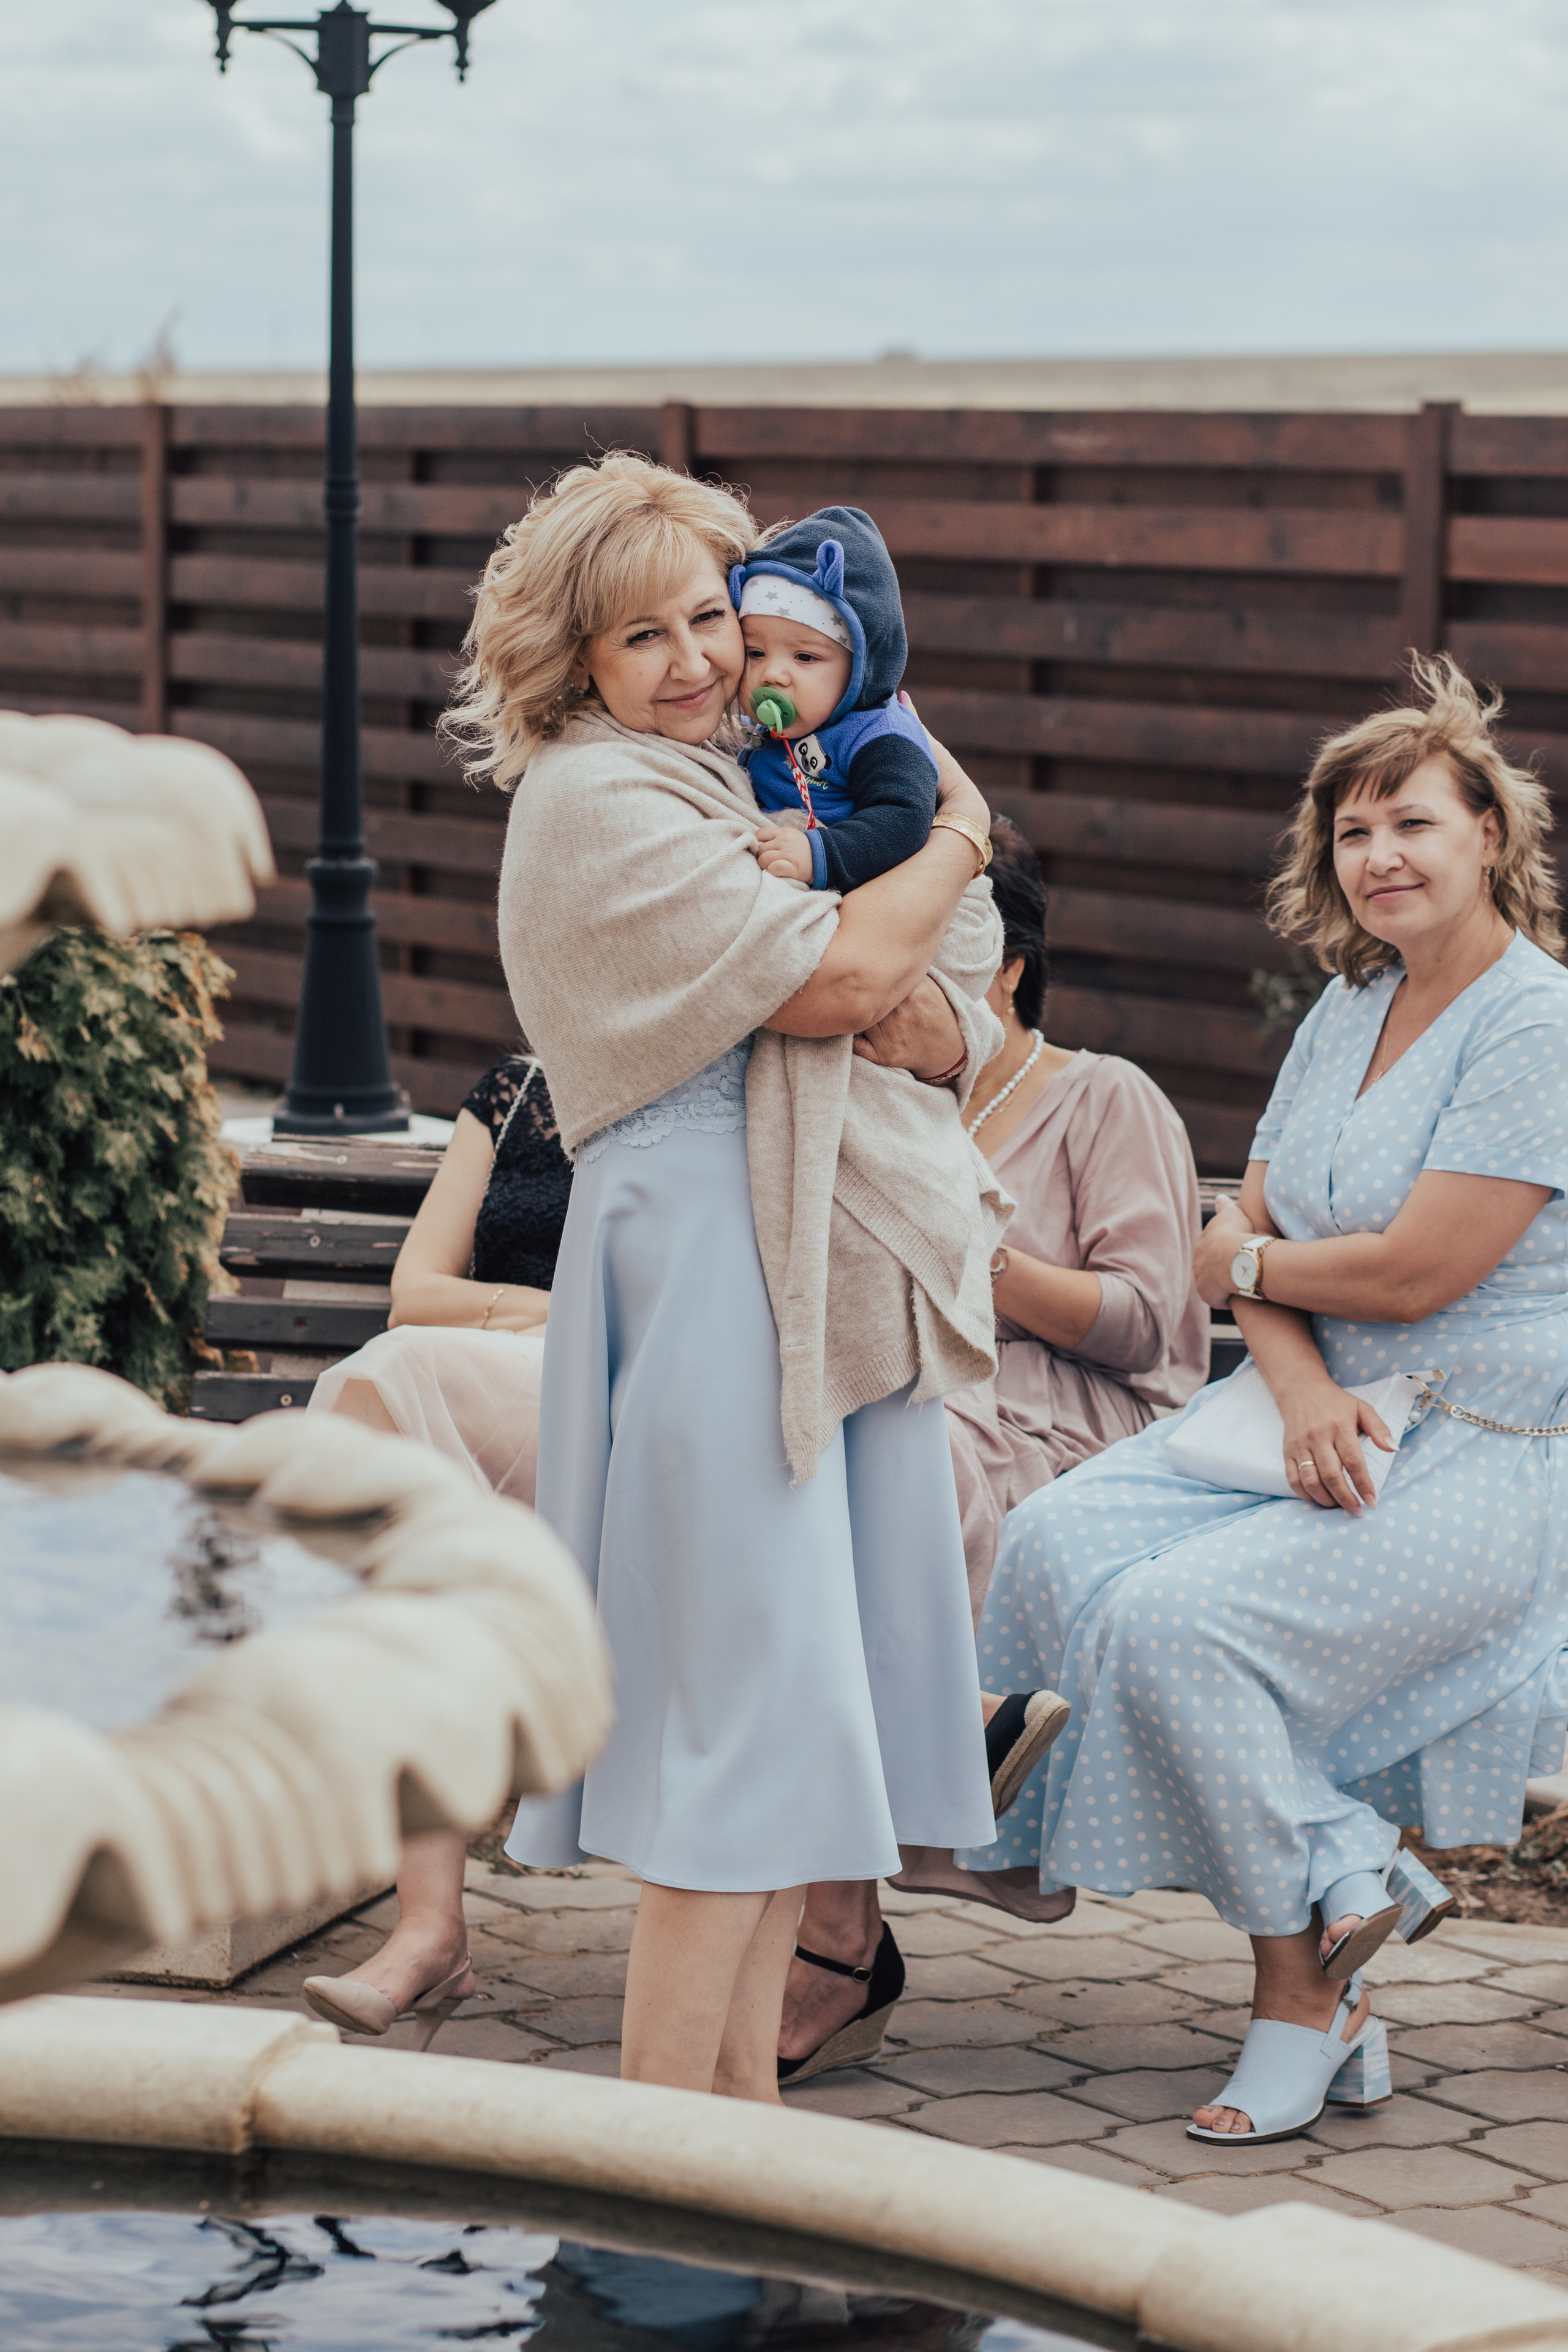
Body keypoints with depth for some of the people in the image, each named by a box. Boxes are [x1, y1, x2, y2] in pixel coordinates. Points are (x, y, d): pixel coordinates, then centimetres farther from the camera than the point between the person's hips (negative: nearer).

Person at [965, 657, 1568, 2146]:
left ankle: (1307, 2002, -8)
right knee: (1059, 1542, -15)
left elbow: (1414, 1272, -19)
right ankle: (1348, 1870, -12)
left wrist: (1246, 1266, -1)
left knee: (1179, 1619, -26)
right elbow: (1250, 1222, 8)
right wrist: (1301, 1390, -11)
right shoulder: (1344, 1016, 14)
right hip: (1322, 1419, 8)